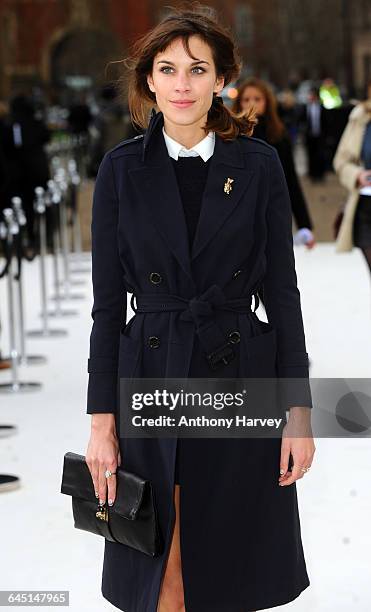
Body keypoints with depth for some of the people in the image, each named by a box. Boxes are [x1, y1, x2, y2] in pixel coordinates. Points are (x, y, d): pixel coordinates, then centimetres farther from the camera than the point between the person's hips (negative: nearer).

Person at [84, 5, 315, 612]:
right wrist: (102, 419, -3)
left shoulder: (259, 164, 0)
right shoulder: (122, 169, 1)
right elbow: (107, 300, 2)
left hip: (242, 380, 0)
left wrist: (299, 411, -4)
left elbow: (282, 291, 1)